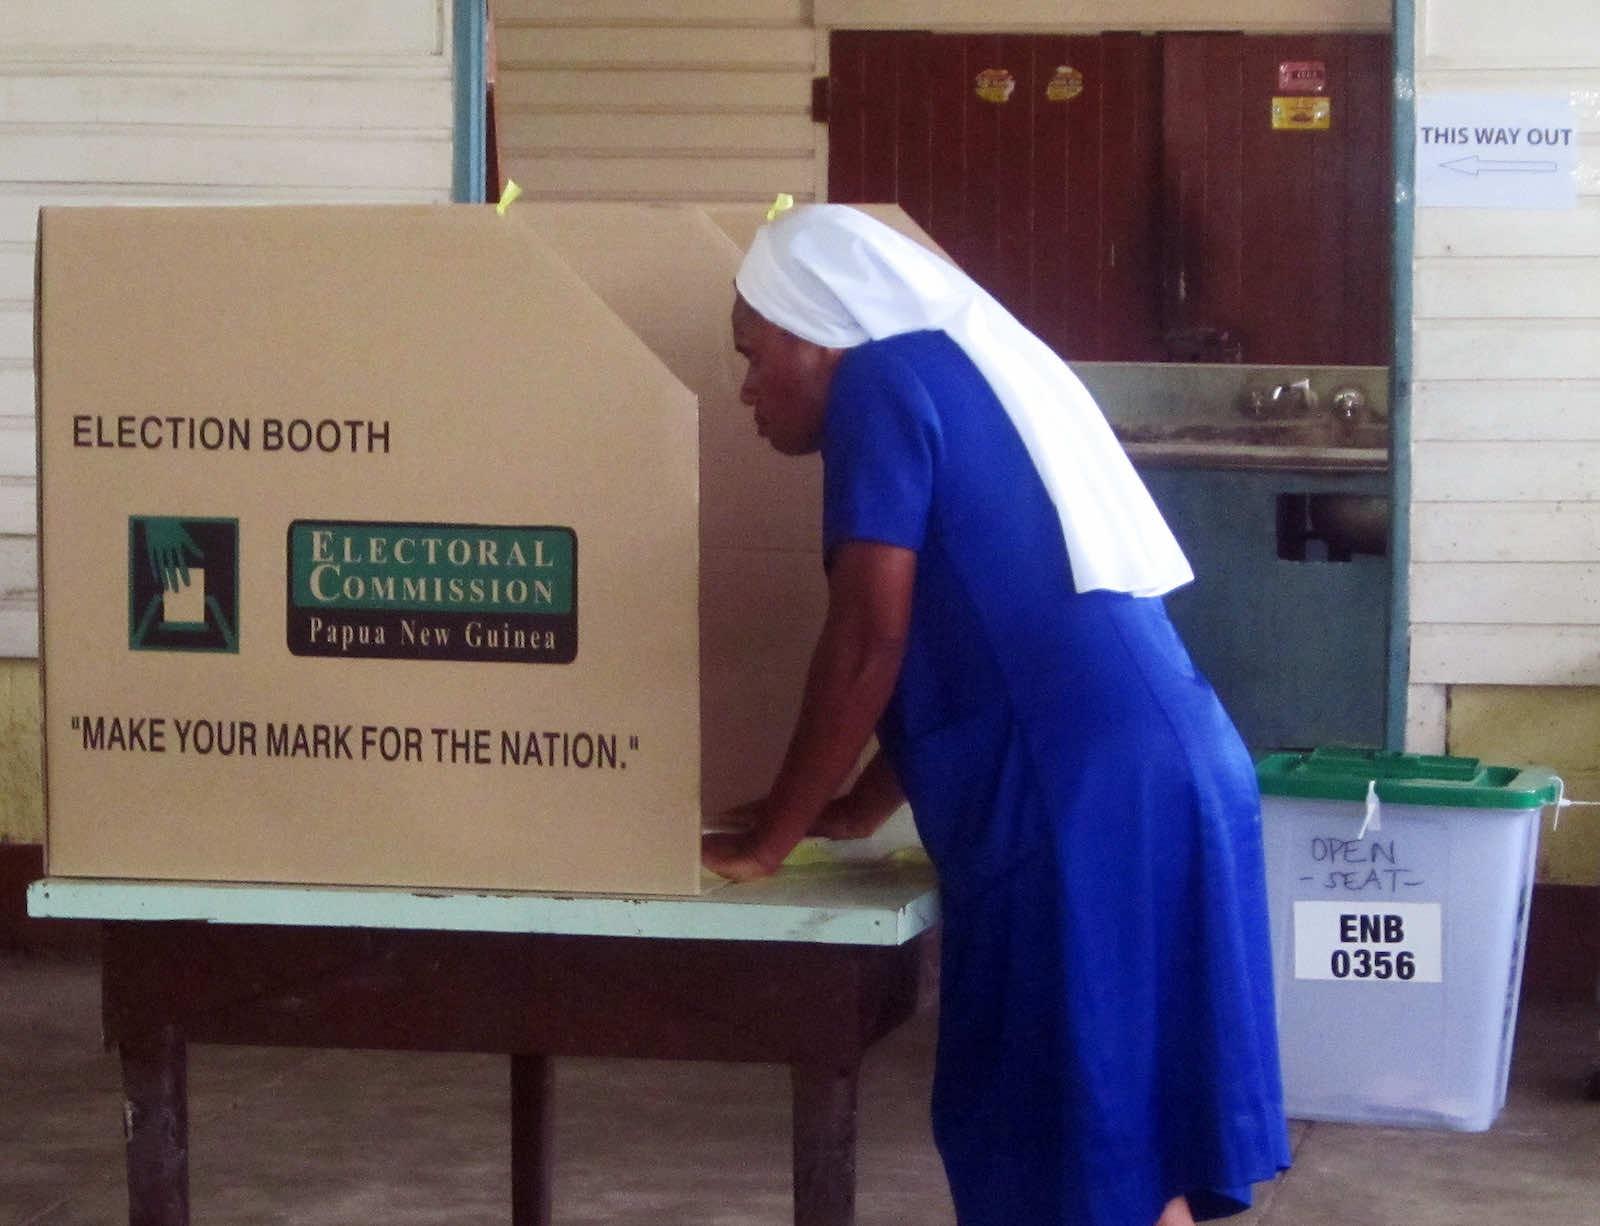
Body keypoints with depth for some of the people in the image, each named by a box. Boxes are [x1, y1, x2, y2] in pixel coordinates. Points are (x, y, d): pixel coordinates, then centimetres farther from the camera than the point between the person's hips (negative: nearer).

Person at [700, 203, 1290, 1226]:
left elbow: (869, 646, -8)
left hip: (1083, 805, -9)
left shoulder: (883, 381, -2)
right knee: (1125, 1127, 13)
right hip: (1166, 778, 9)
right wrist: (862, 807, 35)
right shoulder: (970, 375, 24)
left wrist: (767, 840, 1)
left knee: (1074, 1140, -4)